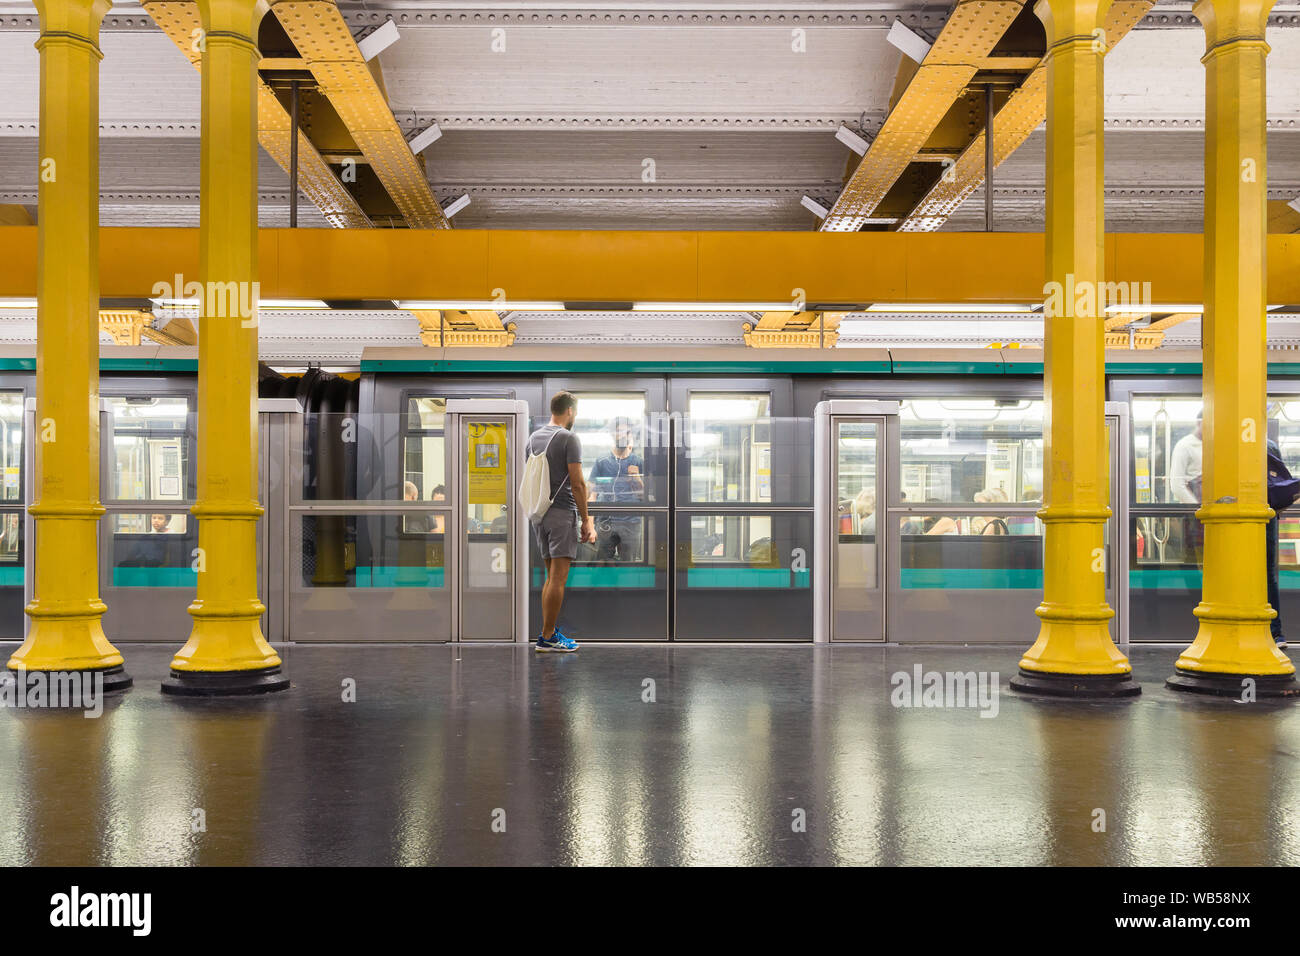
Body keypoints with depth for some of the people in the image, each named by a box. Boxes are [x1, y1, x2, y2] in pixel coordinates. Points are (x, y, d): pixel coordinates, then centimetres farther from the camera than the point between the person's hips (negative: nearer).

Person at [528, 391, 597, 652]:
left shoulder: (533, 438, 14)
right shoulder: (569, 439, -11)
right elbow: (577, 484, -15)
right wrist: (585, 520, -10)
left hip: (539, 513, 9)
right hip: (562, 513, -8)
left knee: (552, 576, 14)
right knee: (559, 577, -6)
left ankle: (550, 631, 15)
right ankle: (548, 636, -5)